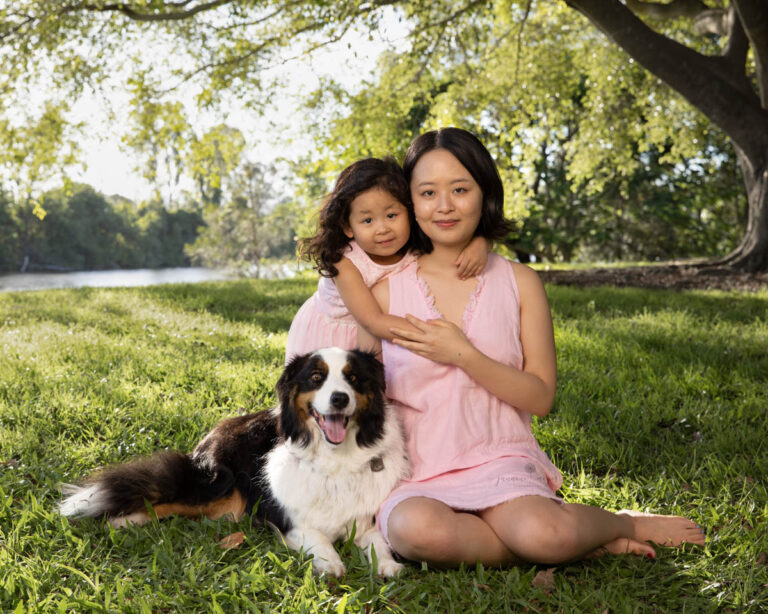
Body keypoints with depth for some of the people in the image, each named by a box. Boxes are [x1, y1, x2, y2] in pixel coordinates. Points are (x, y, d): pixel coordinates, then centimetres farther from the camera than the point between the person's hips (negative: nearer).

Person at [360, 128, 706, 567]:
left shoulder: (519, 283, 5)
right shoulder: (386, 291, 3)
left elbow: (541, 397, 0)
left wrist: (464, 355, -11)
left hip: (499, 462, 0)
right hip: (415, 475, 1)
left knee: (542, 534, -32)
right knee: (415, 529, -35)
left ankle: (627, 525, 4)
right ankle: (572, 540, -12)